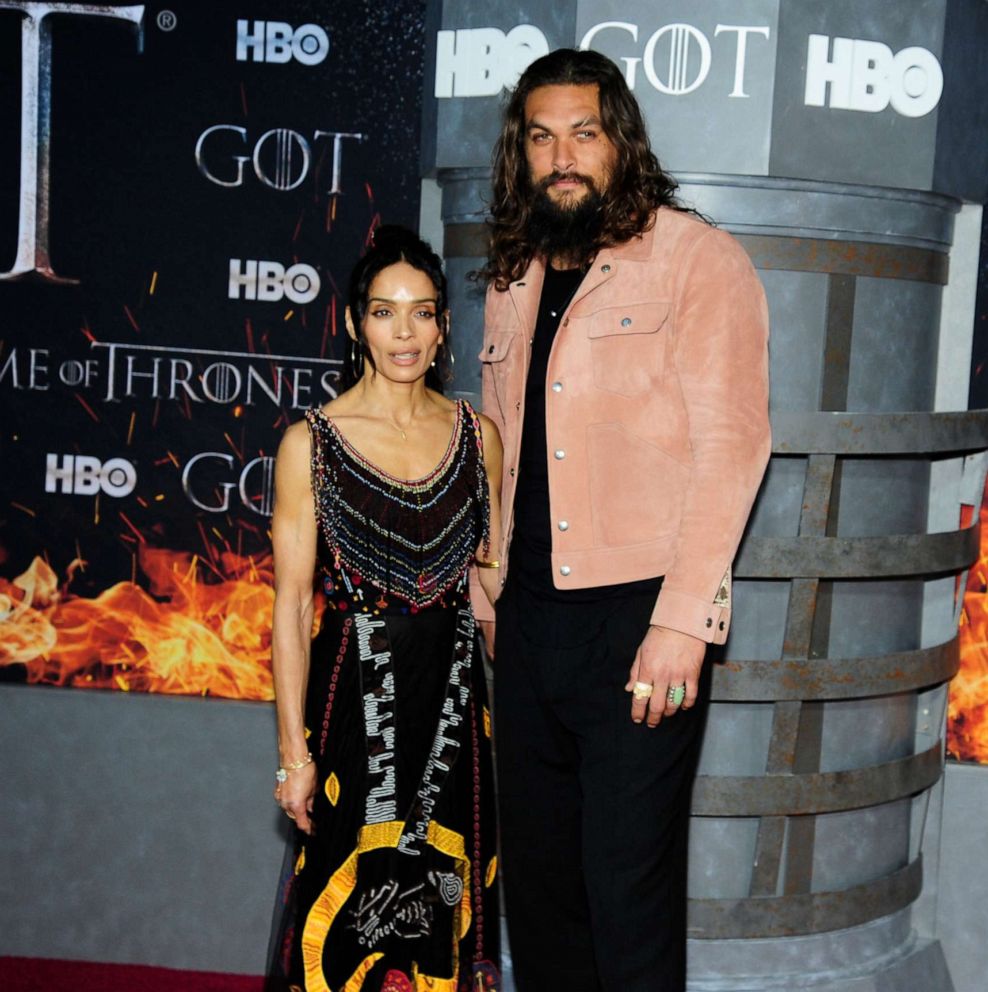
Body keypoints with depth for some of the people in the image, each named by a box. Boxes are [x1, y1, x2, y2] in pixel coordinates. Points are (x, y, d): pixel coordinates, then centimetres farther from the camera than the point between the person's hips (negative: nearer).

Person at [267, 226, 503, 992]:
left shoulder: (478, 434, 3)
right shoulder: (311, 443, -6)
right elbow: (291, 607, -6)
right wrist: (294, 750, -7)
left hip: (451, 697, 3)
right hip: (354, 697, -3)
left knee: (441, 897, 13)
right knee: (352, 906, 6)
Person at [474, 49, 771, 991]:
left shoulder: (696, 258, -4)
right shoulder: (512, 281, 16)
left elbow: (731, 440, -12)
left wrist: (681, 622, -19)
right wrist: (487, 598, 17)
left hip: (637, 616, -6)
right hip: (529, 616, 6)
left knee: (627, 881, -2)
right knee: (536, 868, 14)